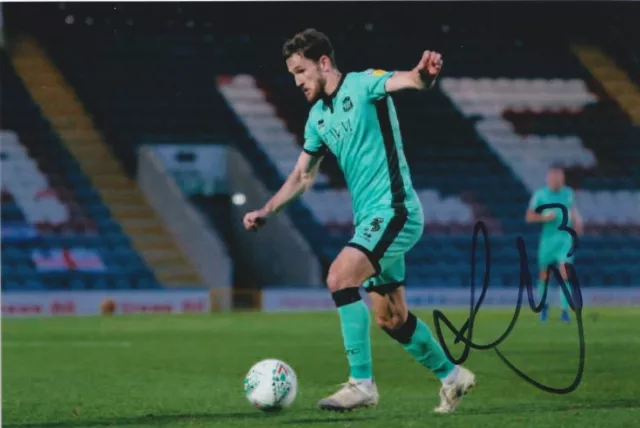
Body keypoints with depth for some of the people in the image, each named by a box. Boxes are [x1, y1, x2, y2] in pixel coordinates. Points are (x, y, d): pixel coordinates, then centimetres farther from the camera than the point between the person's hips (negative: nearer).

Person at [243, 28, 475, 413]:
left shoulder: (363, 85, -9)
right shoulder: (318, 117, 14)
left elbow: (407, 80, -31)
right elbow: (302, 176, 24)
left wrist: (424, 73, -54)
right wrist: (266, 212, 12)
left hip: (394, 209, -9)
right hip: (369, 218, 9)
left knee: (340, 277, -25)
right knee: (391, 319, 12)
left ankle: (362, 383, -21)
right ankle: (452, 376, 31)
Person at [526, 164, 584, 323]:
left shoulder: (568, 193, 5)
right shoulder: (540, 195, -4)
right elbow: (529, 217, -3)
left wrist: (577, 221, 10)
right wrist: (545, 217, -19)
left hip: (565, 239, 1)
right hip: (548, 238, -1)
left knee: (565, 274, -14)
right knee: (544, 275, 8)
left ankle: (565, 310, -12)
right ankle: (543, 305, 34)